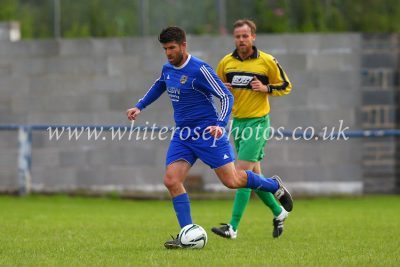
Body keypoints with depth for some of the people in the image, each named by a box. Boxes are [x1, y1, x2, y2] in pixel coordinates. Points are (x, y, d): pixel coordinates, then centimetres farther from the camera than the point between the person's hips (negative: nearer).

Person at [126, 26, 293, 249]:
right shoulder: (168, 69, 7)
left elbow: (227, 97, -17)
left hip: (207, 133, -7)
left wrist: (220, 124, -31)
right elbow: (159, 86, 31)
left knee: (231, 181, -5)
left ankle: (274, 186, 22)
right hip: (183, 134, 7)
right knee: (171, 180, -10)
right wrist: (140, 107, 23)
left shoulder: (200, 70, -17)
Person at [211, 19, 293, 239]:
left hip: (258, 122, -6)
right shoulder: (226, 62, 5)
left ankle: (233, 227, -16)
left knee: (242, 172, -14)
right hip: (237, 122, 6)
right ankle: (278, 212, 33)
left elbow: (286, 86, 3)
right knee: (253, 175, 11)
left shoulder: (267, 61, -6)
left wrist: (266, 88, -15)